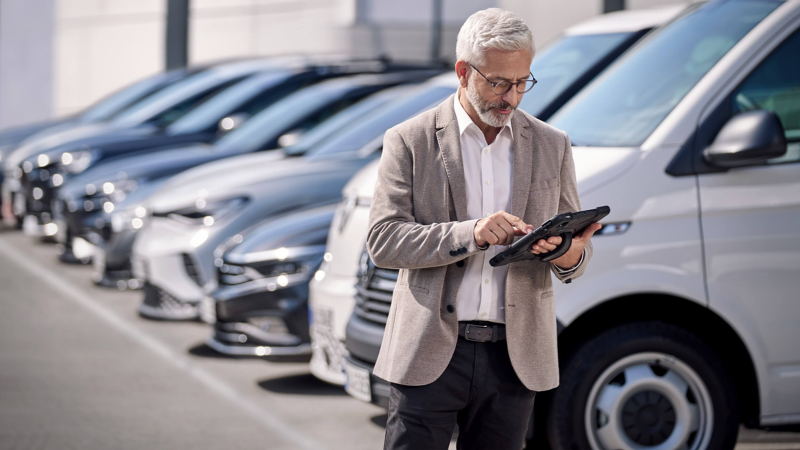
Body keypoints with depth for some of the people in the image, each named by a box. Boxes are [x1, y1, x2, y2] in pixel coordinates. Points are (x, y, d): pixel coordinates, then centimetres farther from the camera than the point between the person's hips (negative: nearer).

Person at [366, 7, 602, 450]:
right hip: (430, 356, -3)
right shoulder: (409, 141, 0)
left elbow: (577, 247, 12)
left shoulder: (552, 145, 10)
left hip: (515, 359, 3)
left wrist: (570, 255, -14)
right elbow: (382, 240, -8)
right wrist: (468, 234, -21)